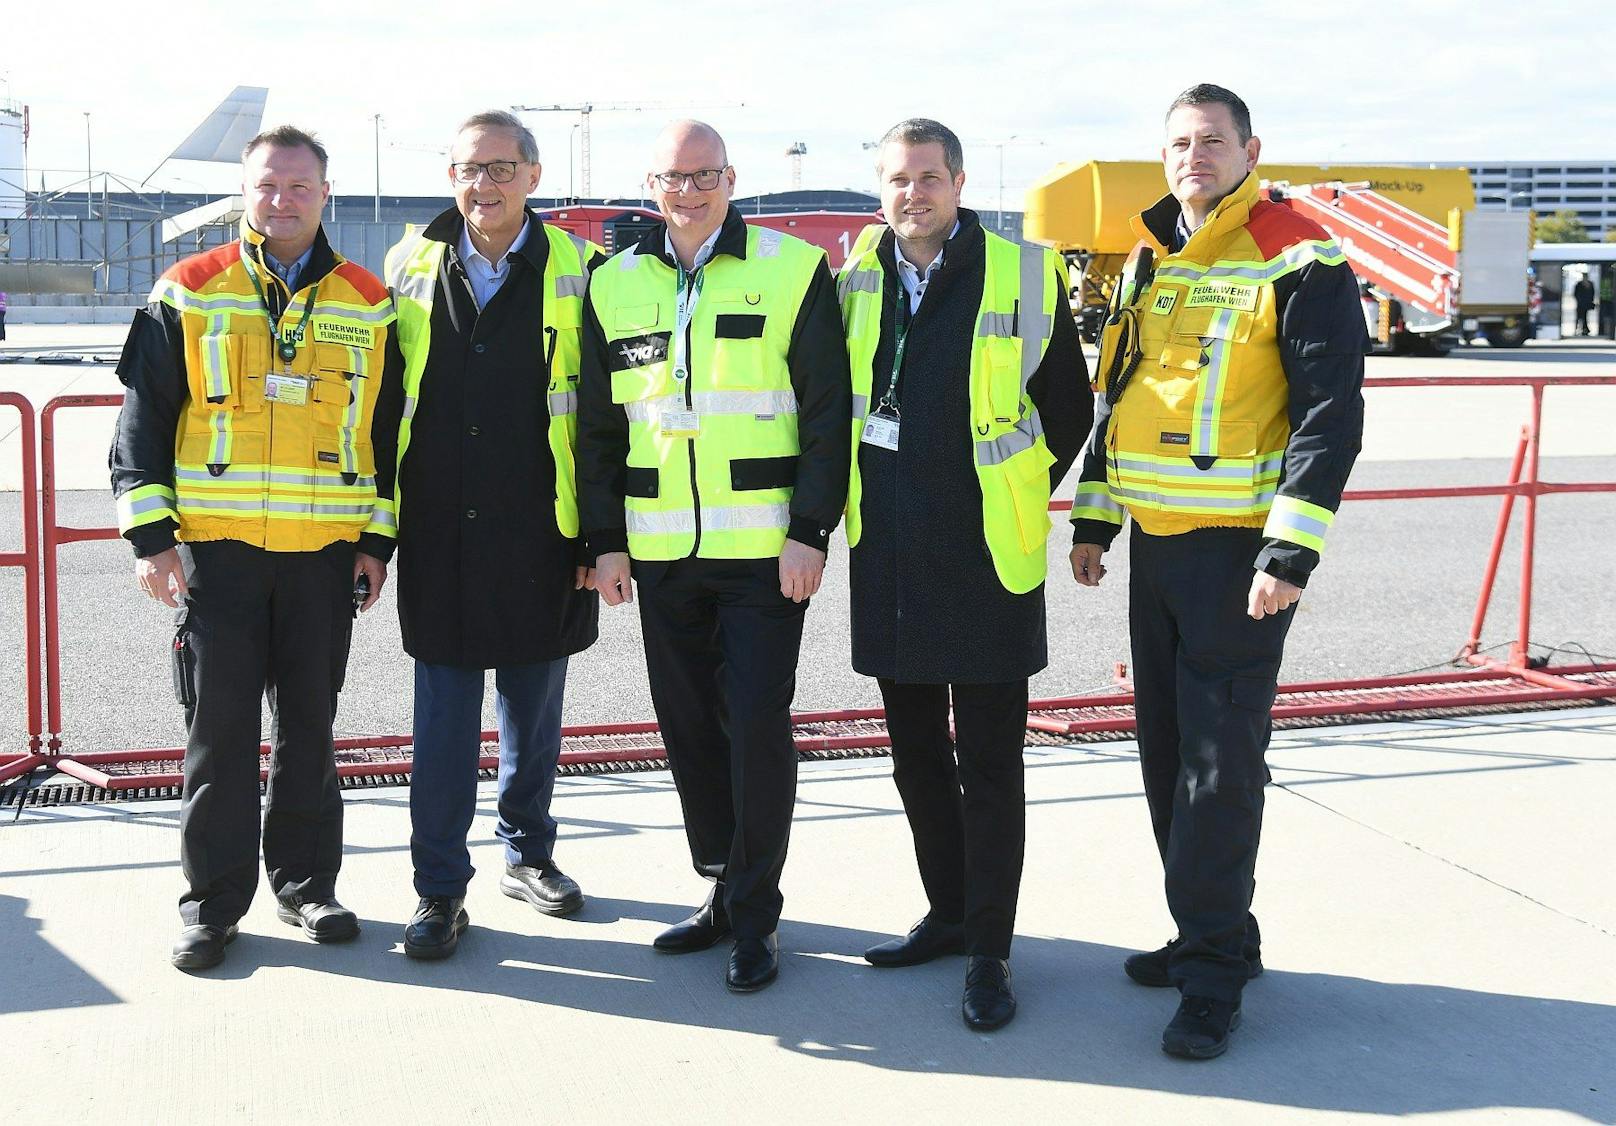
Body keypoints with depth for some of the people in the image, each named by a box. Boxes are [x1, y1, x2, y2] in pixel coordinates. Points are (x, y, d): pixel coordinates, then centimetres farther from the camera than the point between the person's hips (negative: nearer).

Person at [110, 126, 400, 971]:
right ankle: (213, 900, 12)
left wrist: (377, 539, 6)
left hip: (325, 552, 1)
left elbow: (388, 432, 11)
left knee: (309, 725, 9)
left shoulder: (368, 306, 7)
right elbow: (142, 420, 2)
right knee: (219, 727, 2)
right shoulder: (188, 294, 3)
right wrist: (149, 534, -5)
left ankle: (305, 883, 23)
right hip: (215, 550, -1)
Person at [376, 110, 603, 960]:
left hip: (540, 532, -1)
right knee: (443, 716, 3)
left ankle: (527, 852, 31)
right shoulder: (410, 267, 5)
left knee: (533, 706, 13)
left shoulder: (578, 271, -1)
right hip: (439, 532, 1)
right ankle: (440, 890, 12)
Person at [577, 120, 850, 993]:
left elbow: (826, 412, -3)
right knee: (688, 727, 10)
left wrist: (809, 529, -10)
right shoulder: (614, 285, 10)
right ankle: (722, 889, 26)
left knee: (756, 723, -5)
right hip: (660, 552, 4)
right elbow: (597, 424, 13)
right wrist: (605, 539, 7)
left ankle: (754, 912, 9)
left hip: (765, 550, -4)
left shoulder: (793, 272, -1)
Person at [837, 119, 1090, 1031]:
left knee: (988, 765, 1)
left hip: (987, 557, -4)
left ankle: (991, 950, 11)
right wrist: (860, 507, 13)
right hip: (888, 560, 5)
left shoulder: (1025, 275, -7)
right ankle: (949, 912, 32)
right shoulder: (854, 282, 4)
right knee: (917, 753, 15)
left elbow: (1070, 407, 3)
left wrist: (1021, 496, 5)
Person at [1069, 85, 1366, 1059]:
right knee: (1167, 750, 12)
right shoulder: (1149, 263, 13)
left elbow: (1331, 417, -14)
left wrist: (1290, 552, -21)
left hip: (1240, 549, -7)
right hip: (1156, 541, 8)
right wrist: (1094, 519, 16)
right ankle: (1214, 935, 26)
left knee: (1221, 762, -5)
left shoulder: (1299, 265, -9)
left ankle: (1213, 974, 4)